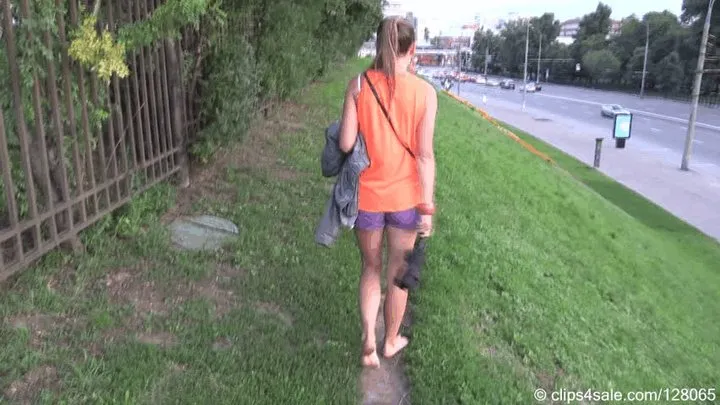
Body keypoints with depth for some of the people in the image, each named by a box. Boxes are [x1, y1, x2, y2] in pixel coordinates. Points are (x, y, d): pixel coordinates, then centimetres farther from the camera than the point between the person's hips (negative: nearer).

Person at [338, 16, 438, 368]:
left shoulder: (358, 85, -9)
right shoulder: (425, 92, -11)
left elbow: (345, 144, -11)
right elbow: (424, 155, -11)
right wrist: (427, 207, -4)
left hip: (367, 194, 1)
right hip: (405, 196, 0)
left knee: (370, 268, 21)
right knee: (398, 272, 18)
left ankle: (368, 342, 13)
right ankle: (391, 341, 36)